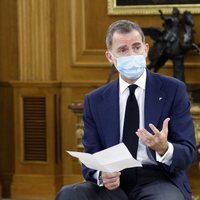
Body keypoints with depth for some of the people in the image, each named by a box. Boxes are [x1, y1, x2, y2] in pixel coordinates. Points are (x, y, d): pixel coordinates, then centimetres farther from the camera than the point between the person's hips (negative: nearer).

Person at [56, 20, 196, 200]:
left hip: (158, 180, -2)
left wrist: (164, 149, -23)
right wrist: (102, 176, -15)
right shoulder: (95, 101, 11)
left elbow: (188, 153, 0)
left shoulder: (173, 90, 4)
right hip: (114, 183, 3)